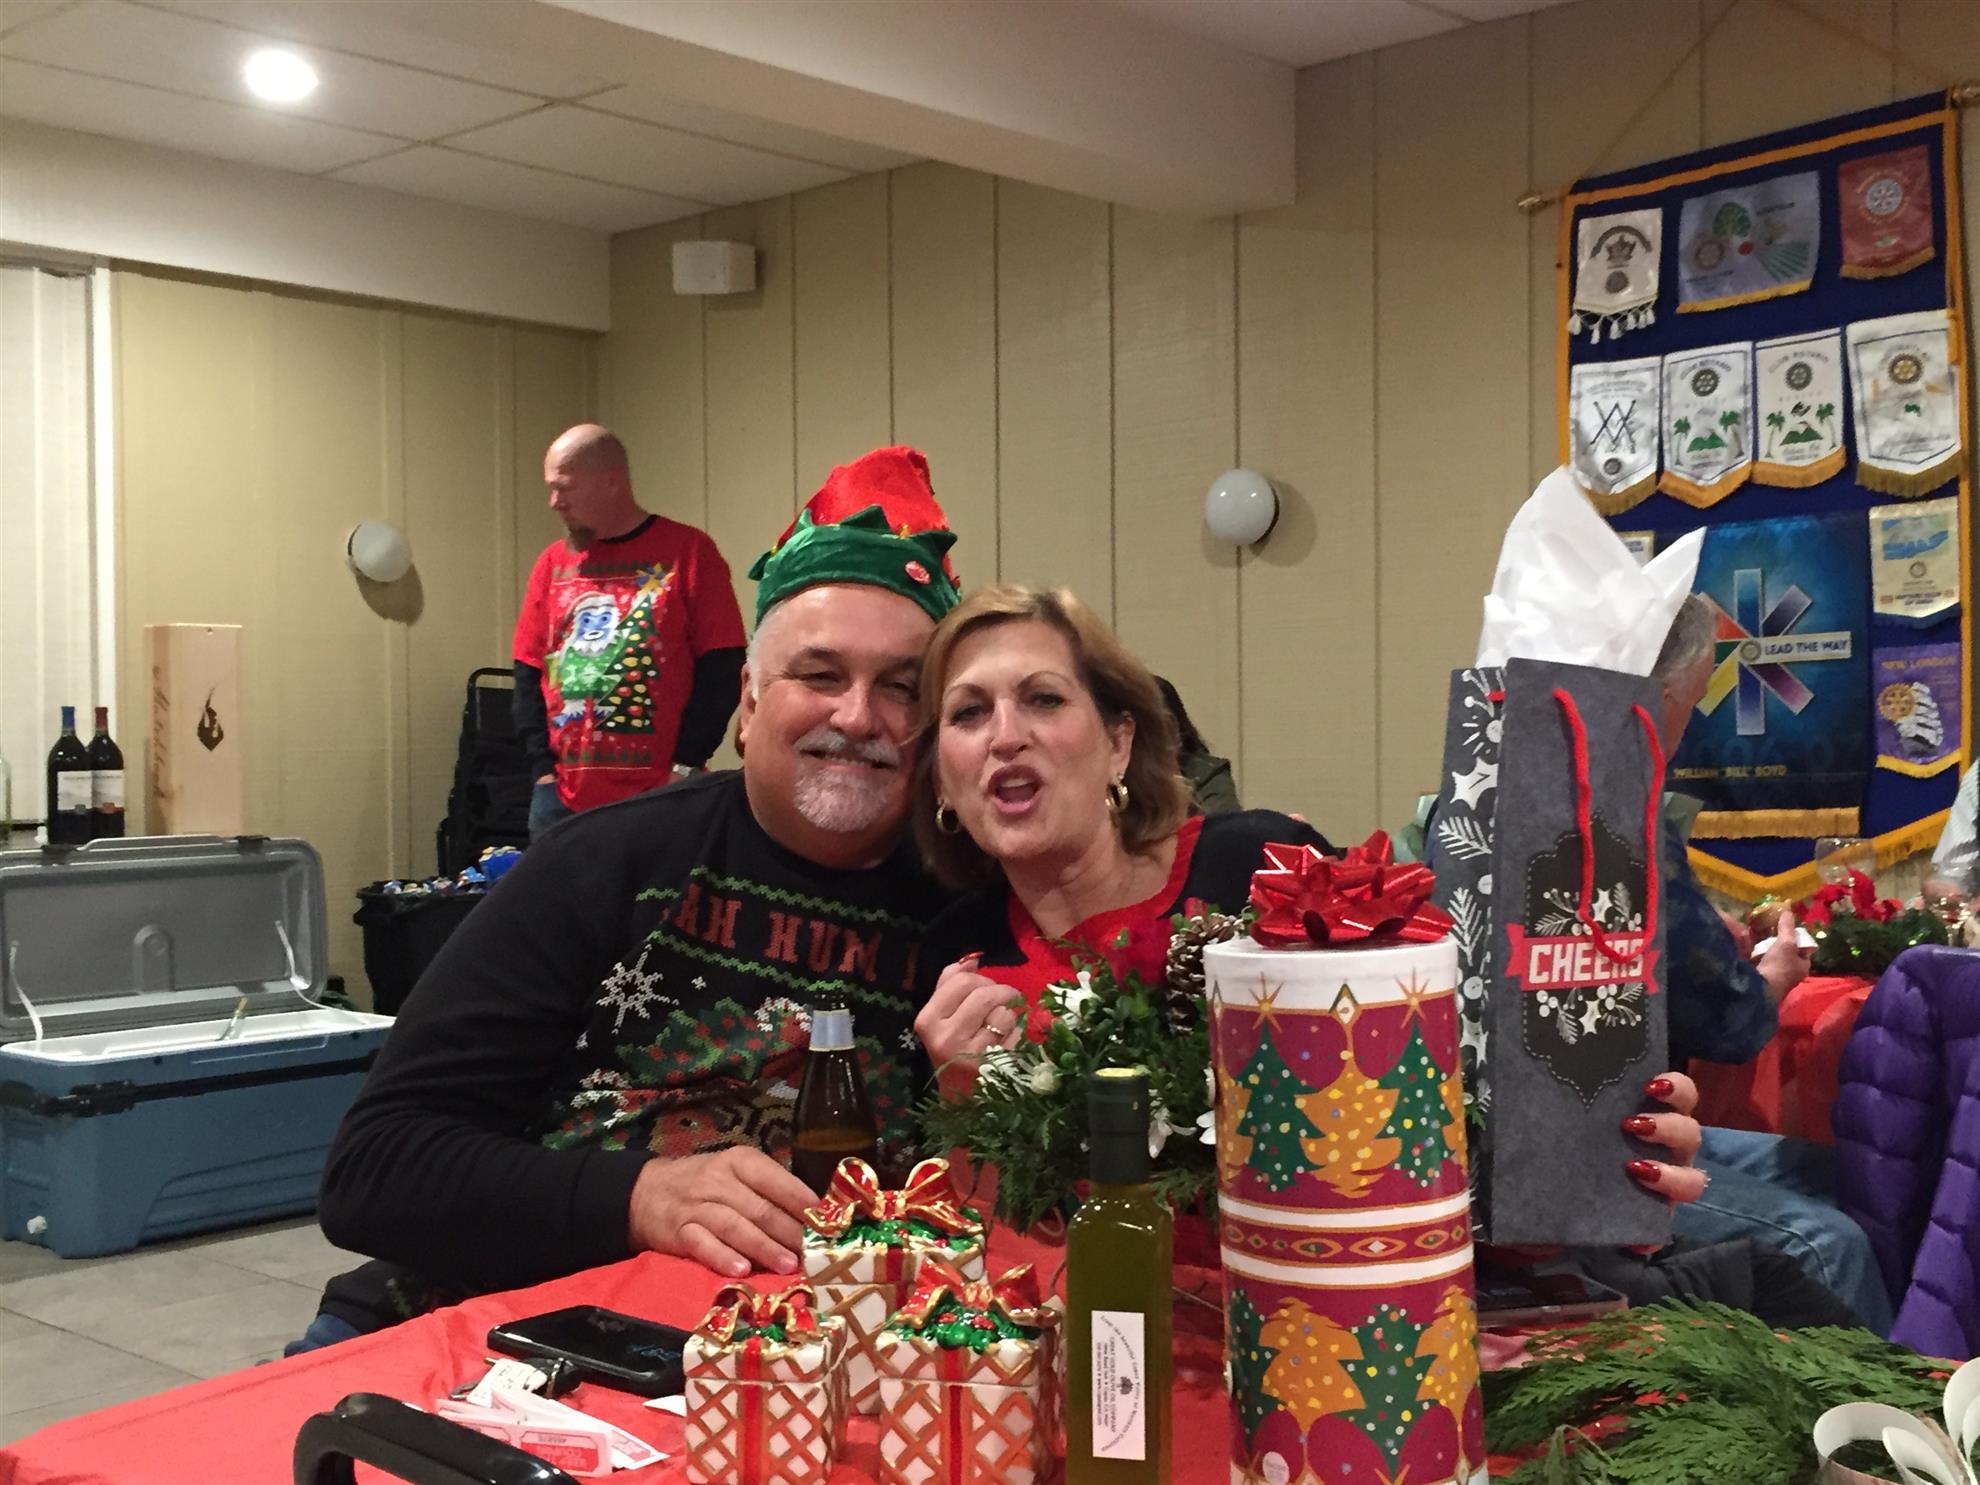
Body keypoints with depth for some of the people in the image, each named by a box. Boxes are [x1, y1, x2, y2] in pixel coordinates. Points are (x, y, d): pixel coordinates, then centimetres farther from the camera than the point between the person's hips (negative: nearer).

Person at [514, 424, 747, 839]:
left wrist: (685, 767, -10)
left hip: (659, 799, -4)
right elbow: (529, 674, 12)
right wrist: (542, 768, 1)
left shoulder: (687, 551, -1)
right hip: (563, 798, 4)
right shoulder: (553, 562, 11)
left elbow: (720, 668, -5)